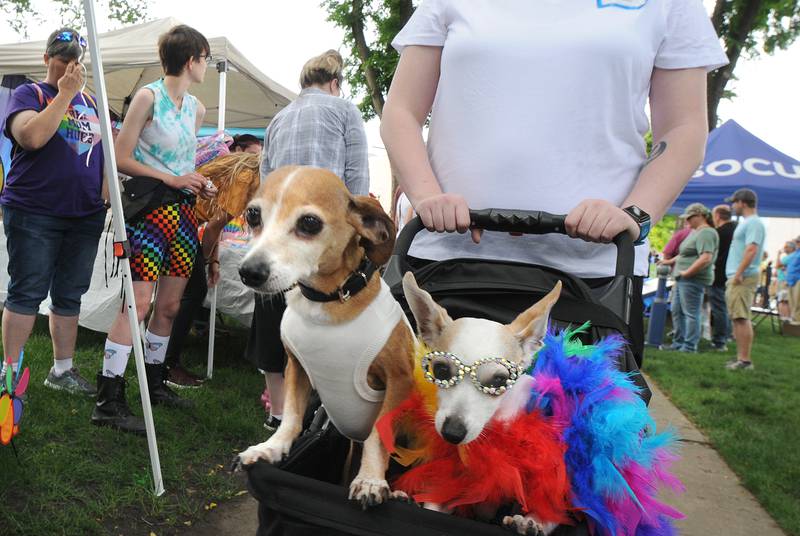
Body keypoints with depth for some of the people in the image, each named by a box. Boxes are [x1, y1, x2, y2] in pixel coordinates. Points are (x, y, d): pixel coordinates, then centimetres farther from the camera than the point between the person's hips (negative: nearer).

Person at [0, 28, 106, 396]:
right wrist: (65, 94, -13)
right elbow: (32, 137, -18)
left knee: (70, 295, 9)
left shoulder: (90, 100, 17)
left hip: (86, 214, 5)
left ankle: (62, 370, 18)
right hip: (34, 213, -5)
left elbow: (106, 146, 25)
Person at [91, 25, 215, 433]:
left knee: (170, 305, 10)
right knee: (138, 302, -14)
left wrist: (201, 184, 7)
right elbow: (121, 158, -8)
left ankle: (154, 382, 24)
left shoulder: (196, 108, 16)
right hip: (151, 209, -7)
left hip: (184, 212, 8)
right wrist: (172, 180, -16)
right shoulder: (148, 97, -5)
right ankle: (108, 402, -10)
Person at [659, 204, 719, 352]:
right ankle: (678, 343, 24)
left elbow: (705, 258, -26)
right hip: (683, 279, 11)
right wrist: (670, 261, 27)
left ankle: (690, 346, 1)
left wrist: (687, 272, -21)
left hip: (693, 279, -11)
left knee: (691, 313, -5)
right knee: (677, 311, 15)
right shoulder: (695, 232, 18)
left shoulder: (706, 233, -15)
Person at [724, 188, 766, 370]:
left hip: (743, 278, -10)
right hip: (735, 278, 10)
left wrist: (739, 274, -23)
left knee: (742, 318, -11)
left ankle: (745, 360, -10)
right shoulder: (746, 223, 21)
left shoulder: (753, 223, -11)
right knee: (738, 318, 12)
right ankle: (740, 357, 17)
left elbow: (752, 249, -22)